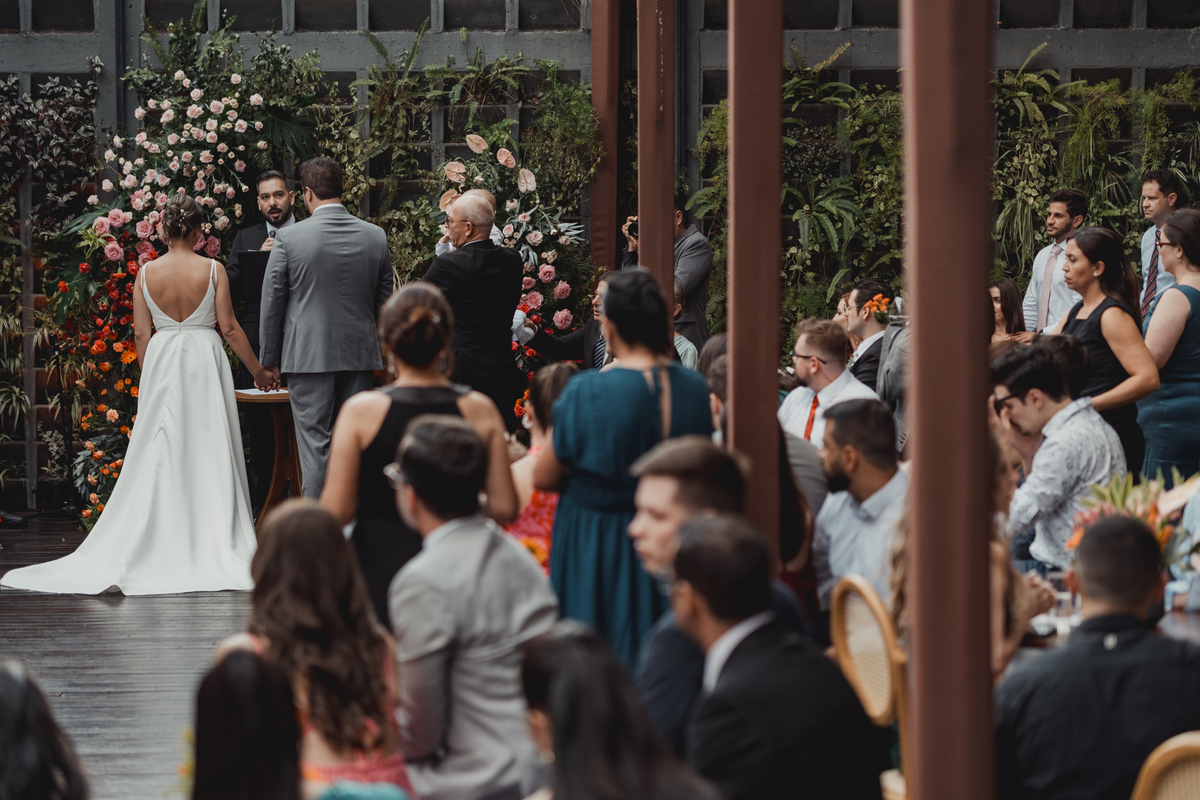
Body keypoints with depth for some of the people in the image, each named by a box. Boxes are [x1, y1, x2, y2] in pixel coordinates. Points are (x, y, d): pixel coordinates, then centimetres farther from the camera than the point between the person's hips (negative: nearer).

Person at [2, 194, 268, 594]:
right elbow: (229, 328, -5)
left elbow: (141, 333, 2)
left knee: (158, 456, 6)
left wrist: (150, 377, 14)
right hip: (204, 359, -2)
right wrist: (259, 371, 5)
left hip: (160, 362, 2)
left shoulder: (147, 273, 0)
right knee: (206, 453, 1)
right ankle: (211, 543, 0)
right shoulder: (212, 270, -6)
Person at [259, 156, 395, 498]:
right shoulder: (376, 237, 3)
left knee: (314, 444, -2)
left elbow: (271, 304, -2)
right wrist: (386, 352, 23)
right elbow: (385, 303, 10)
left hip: (308, 355, -4)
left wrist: (270, 360, 8)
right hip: (360, 355, 4)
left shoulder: (288, 239, -8)